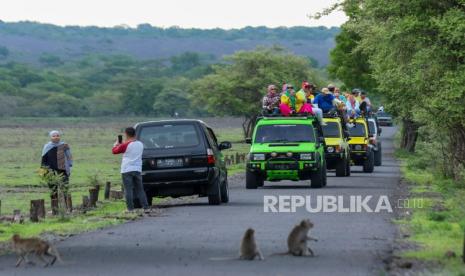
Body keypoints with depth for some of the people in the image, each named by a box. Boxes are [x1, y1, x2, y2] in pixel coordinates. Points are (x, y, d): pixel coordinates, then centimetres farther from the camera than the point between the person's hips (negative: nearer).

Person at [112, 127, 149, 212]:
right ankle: (146, 207, 7)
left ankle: (130, 209, -6)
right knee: (140, 190, 11)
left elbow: (114, 151, 2)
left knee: (128, 190, -2)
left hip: (127, 170, -5)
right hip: (137, 170, 5)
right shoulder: (140, 144, 8)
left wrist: (116, 144, 22)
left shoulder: (126, 145, -10)